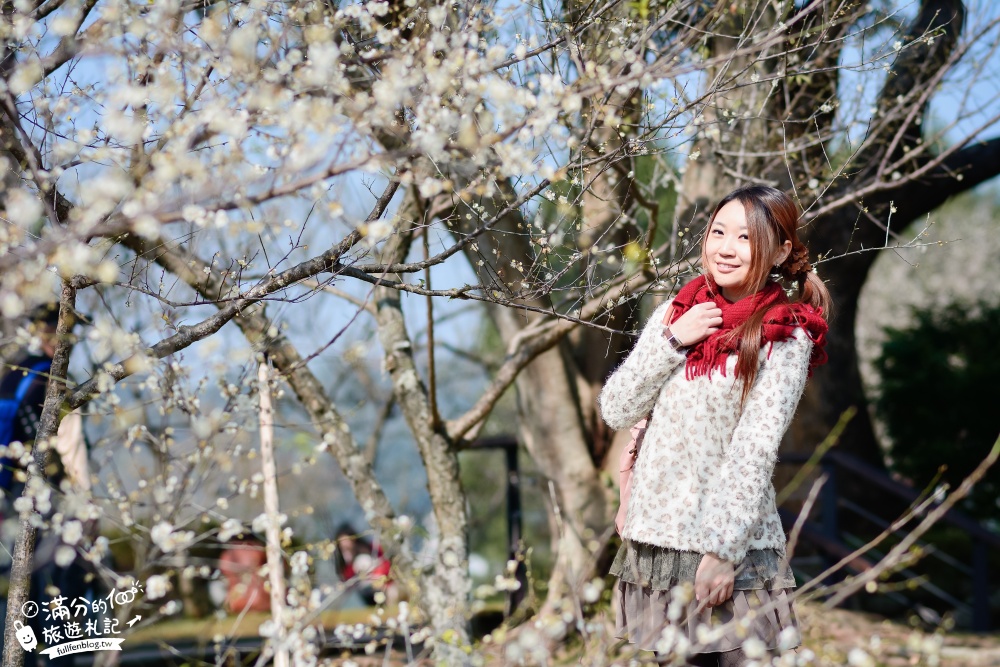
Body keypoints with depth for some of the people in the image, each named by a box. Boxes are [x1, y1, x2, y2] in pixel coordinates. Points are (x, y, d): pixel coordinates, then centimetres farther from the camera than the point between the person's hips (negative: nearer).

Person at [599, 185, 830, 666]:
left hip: (727, 546, -4)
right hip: (654, 532, 4)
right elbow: (615, 410, 3)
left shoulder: (785, 338, -5)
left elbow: (756, 451, -12)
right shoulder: (675, 314, 8)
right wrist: (672, 341, -7)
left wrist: (724, 550, -16)